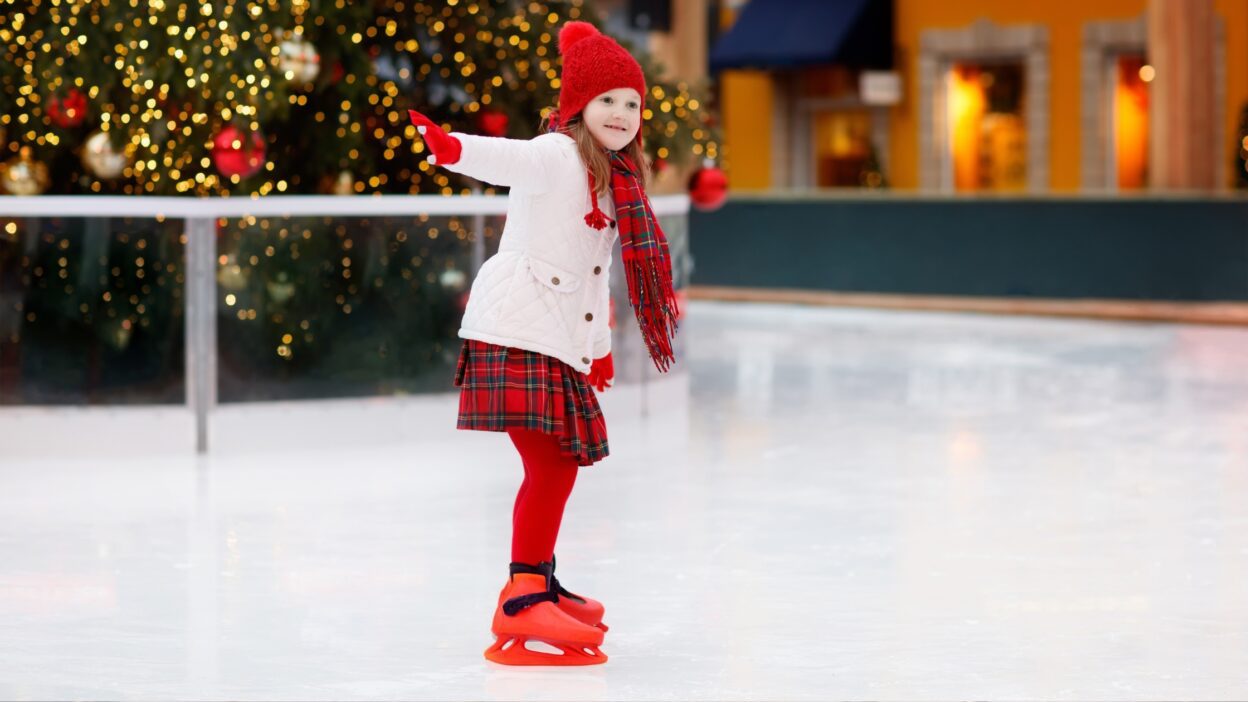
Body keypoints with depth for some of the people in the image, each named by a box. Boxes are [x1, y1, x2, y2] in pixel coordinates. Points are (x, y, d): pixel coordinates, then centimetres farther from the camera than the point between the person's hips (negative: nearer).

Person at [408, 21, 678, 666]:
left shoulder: (613, 180, 18)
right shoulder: (556, 157, -9)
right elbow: (506, 159, -31)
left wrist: (599, 345, 31)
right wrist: (452, 148, -52)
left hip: (559, 343, 9)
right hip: (517, 333, -9)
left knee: (559, 466, 16)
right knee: (550, 465, -14)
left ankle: (536, 585, 30)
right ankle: (523, 603, -12)